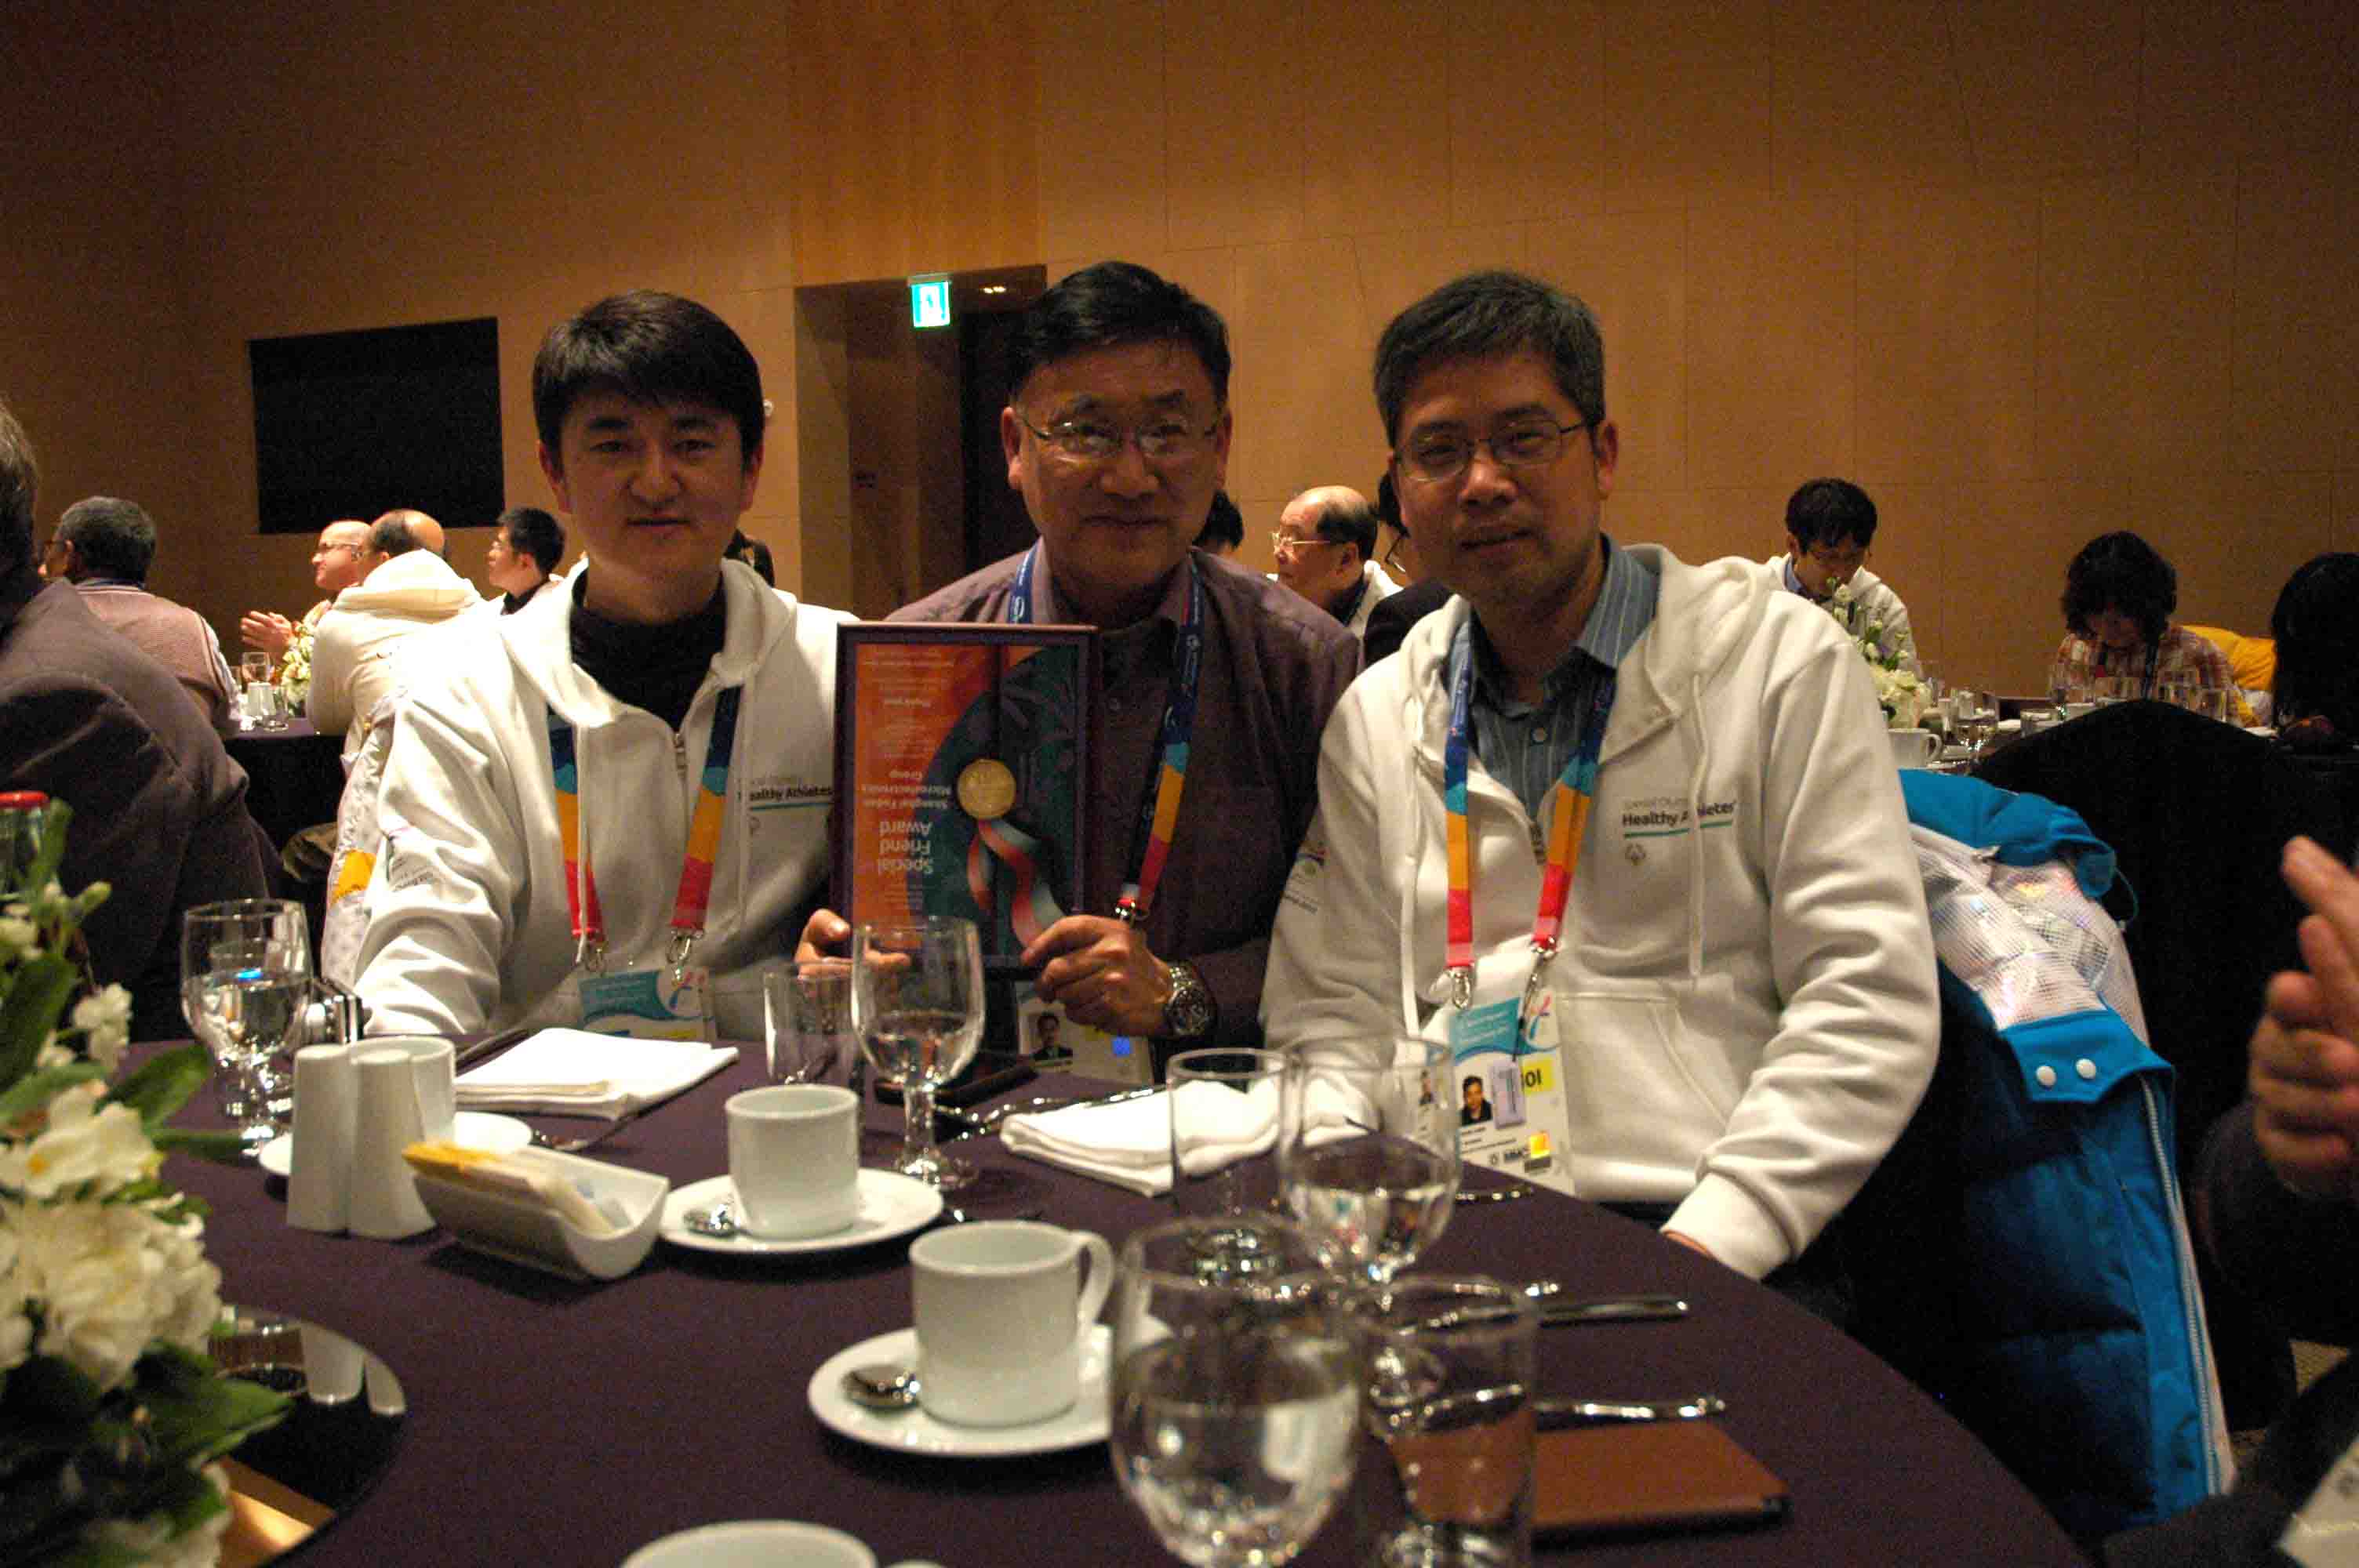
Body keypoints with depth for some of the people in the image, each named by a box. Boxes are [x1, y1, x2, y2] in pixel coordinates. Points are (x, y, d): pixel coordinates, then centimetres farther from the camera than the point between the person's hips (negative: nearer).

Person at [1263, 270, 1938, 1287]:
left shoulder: (1782, 661, 3)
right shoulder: (1370, 719, 13)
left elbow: (1869, 1003, -3)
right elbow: (1329, 1019, 11)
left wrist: (1706, 1244, -14)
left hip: (1720, 1251, -2)